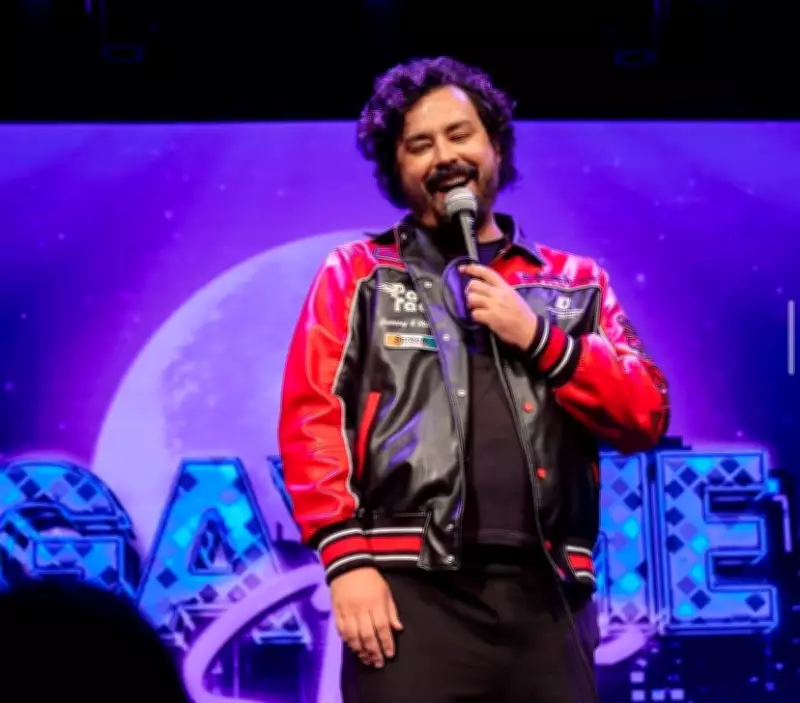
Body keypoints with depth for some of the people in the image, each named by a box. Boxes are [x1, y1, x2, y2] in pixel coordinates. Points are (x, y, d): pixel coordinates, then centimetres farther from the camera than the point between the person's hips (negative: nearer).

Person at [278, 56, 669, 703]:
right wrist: (346, 557, -10)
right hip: (413, 590, -2)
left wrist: (538, 337, -3)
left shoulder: (574, 284, 19)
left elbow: (646, 417, 10)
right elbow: (310, 415, 2)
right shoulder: (359, 275, 13)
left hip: (546, 594, 3)